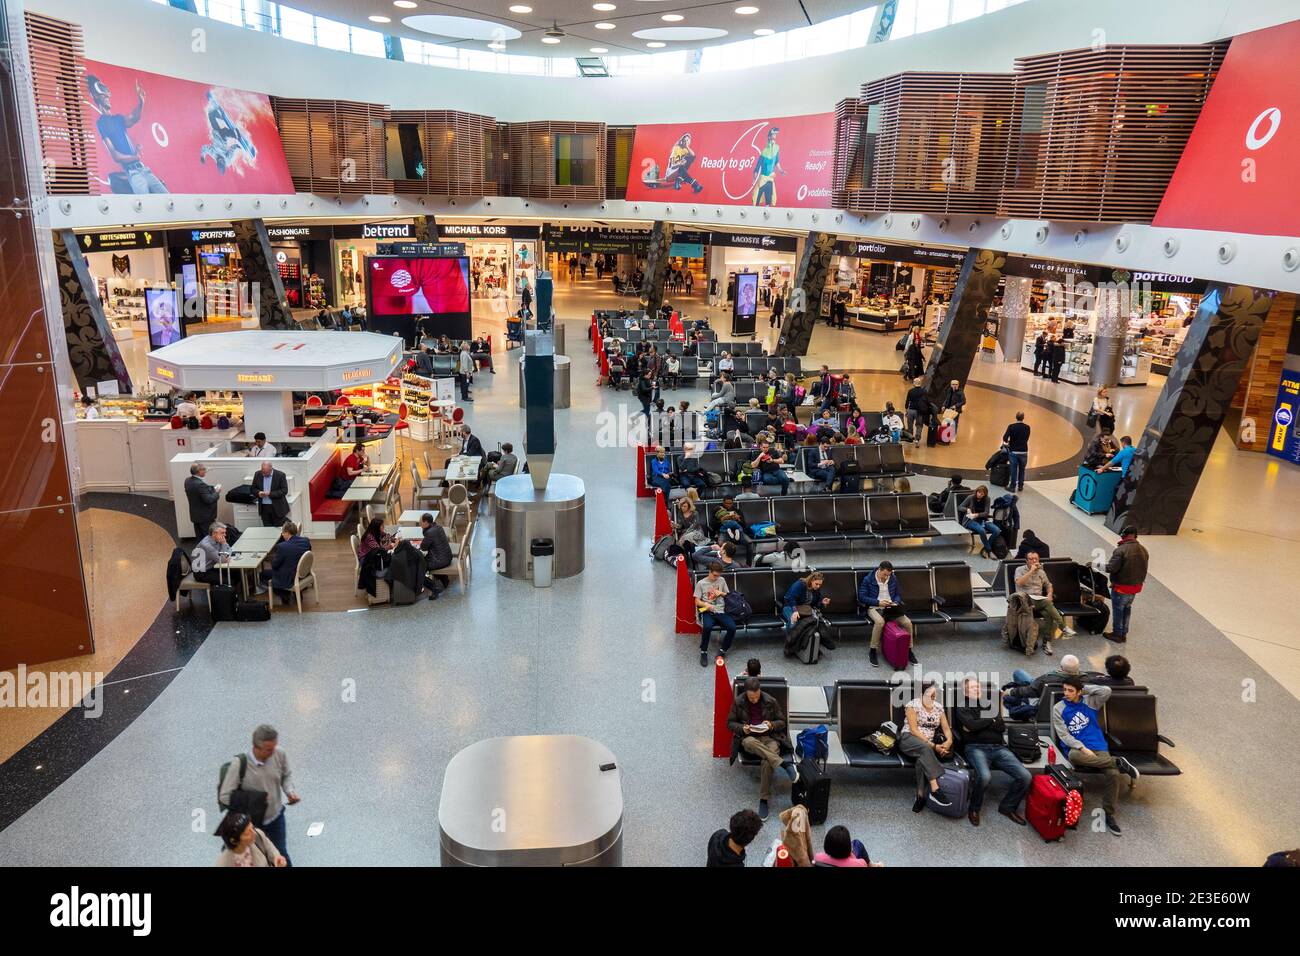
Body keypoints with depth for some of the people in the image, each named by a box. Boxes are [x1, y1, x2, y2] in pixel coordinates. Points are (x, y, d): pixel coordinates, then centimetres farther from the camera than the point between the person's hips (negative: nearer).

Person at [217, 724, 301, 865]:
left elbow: (287, 775, 2)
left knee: (281, 855, 17)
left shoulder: (280, 755, -19)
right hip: (251, 822, -2)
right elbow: (224, 796, -21)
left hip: (275, 817, 2)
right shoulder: (240, 764, -29)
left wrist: (290, 791, -16)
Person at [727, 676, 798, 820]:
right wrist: (742, 728, -13)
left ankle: (764, 800, -25)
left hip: (769, 737, 0)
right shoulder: (738, 702, -1)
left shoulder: (770, 701, -1)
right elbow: (730, 723, 8)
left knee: (767, 761, -34)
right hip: (748, 737, 0)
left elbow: (782, 722, 9)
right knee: (750, 742, -40)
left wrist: (772, 725, -13)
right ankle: (785, 763, -39)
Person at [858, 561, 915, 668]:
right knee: (880, 621, -39)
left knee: (908, 623, -20)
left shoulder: (893, 579, 8)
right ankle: (872, 652, -23)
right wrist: (878, 602, -16)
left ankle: (909, 651, 1)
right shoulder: (868, 579, -5)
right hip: (874, 608, -4)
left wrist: (896, 602, -5)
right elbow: (862, 597, -7)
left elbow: (898, 594, 18)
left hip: (890, 608, 4)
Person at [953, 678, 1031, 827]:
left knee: (1026, 777, -17)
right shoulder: (963, 708, 9)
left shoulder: (991, 704, 21)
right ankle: (974, 809, -7)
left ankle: (1008, 807, 9)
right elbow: (971, 725, -11)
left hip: (998, 747, 5)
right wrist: (990, 720, 2)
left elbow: (1001, 727, 6)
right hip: (976, 747, -4)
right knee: (984, 776, -36)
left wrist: (978, 724, -2)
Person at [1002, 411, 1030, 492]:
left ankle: (1012, 486, 9)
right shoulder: (1027, 427, -2)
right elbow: (1026, 439, 8)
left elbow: (1005, 438, -15)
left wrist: (1007, 442, 7)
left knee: (1013, 469, 5)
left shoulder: (1011, 426, -10)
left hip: (1013, 451, -2)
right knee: (1022, 469, 14)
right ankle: (1020, 486, 20)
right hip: (1023, 451, 2)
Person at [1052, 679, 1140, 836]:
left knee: (1114, 773, -25)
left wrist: (1085, 687, 1)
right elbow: (1063, 735, -3)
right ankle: (1117, 762, -23)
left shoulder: (1090, 702, 11)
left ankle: (1108, 814, -8)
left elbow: (1106, 691, -7)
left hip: (1099, 747, 2)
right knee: (1073, 755, -39)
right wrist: (1082, 748, -17)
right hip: (1076, 748, -2)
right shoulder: (1059, 708, 4)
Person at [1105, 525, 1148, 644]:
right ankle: (1124, 633, 33)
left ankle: (1117, 634, 22)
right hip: (1136, 588, 7)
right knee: (1127, 609, 22)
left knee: (1118, 610, 10)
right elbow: (1143, 569, 7)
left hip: (1121, 588, -7)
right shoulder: (1143, 551, 0)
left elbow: (1111, 568, -28)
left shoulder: (1121, 550, -25)